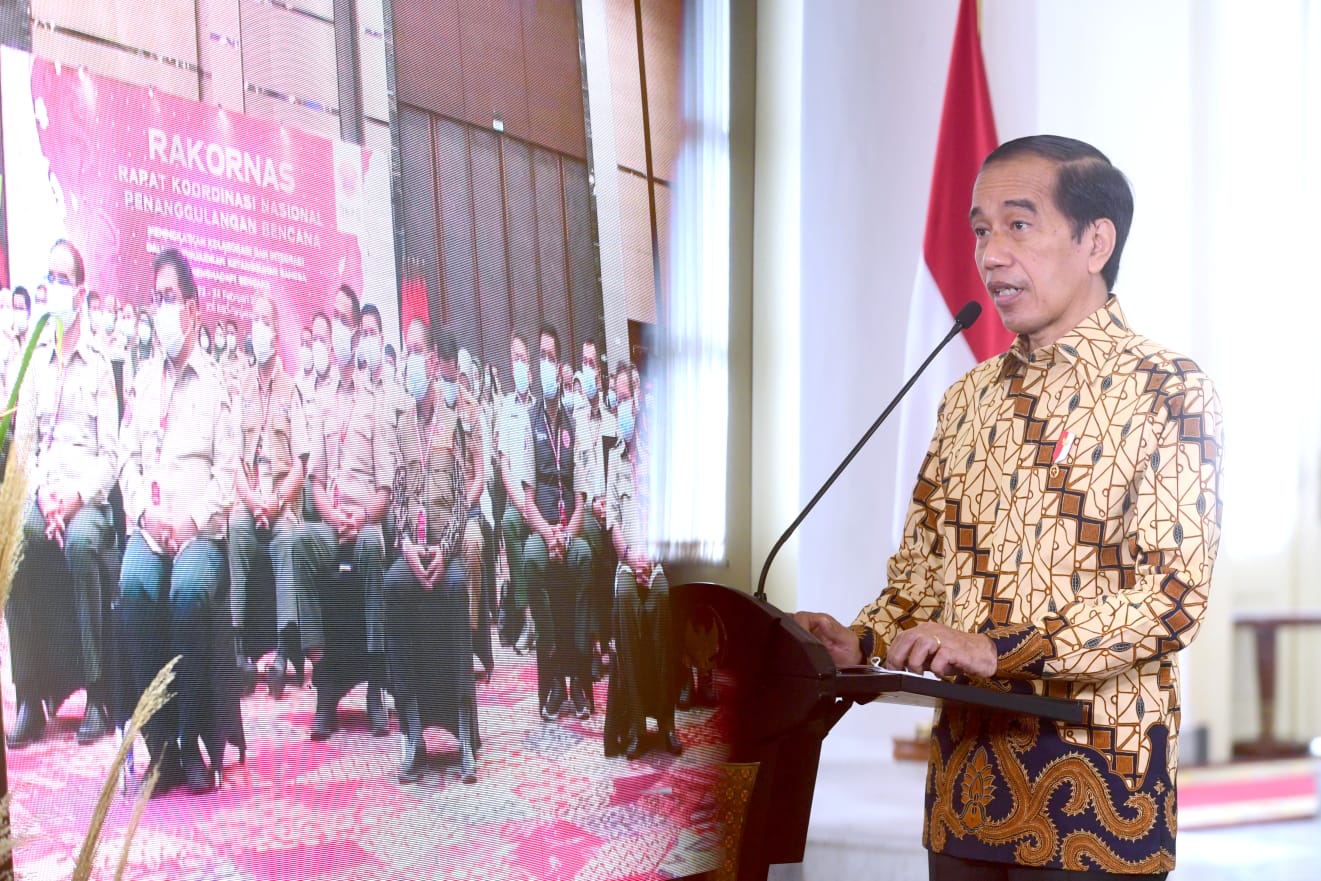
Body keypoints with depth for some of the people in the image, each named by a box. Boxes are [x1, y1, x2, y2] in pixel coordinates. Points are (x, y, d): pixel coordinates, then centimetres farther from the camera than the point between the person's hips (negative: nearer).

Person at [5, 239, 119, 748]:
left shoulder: (99, 364, 9)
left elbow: (110, 453, 2)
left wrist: (78, 495, -16)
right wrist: (41, 493, -10)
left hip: (88, 495, -2)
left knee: (81, 541, -36)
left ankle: (96, 694, -31)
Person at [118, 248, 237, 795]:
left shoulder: (215, 381, 9)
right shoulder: (142, 381, 21)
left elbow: (226, 468, 3)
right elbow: (127, 459, 15)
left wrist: (194, 520, -12)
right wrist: (145, 511, -4)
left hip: (200, 528, -2)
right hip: (148, 524, 3)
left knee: (189, 589, -34)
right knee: (135, 585, -30)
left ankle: (190, 742, -24)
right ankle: (159, 743, -25)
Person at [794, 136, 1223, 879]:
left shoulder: (1166, 392, -6)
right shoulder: (972, 398, 14)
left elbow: (1172, 597, -15)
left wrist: (999, 650, -23)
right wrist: (863, 643, -3)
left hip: (1092, 781, -5)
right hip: (965, 773, 5)